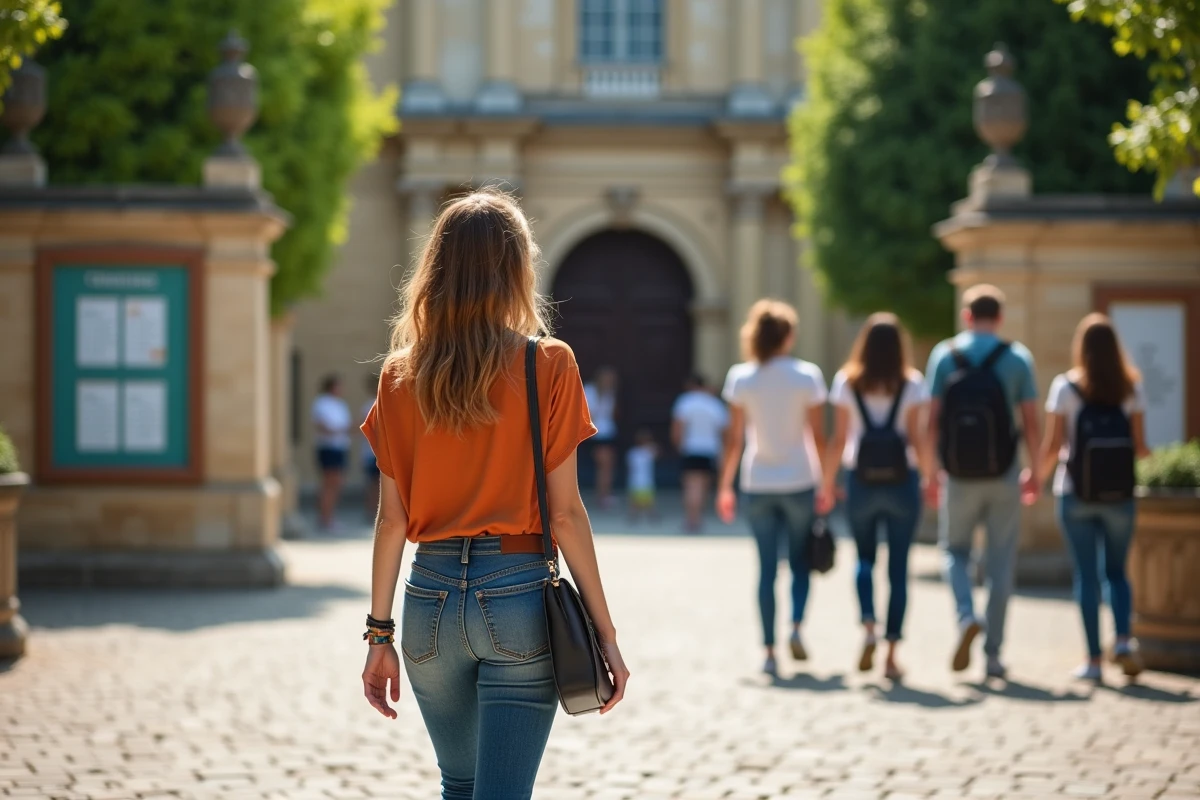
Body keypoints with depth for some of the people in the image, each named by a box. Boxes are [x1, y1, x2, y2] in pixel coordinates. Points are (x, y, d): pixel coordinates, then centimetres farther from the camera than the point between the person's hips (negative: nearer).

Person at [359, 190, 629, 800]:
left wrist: (381, 634, 9)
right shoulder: (549, 367, -5)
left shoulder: (400, 378, 3)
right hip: (518, 597, -4)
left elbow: (392, 520, 3)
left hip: (431, 595, 4)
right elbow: (565, 513, -7)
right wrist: (605, 632, -1)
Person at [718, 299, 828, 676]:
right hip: (798, 482, -1)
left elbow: (735, 438, -1)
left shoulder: (741, 378, -2)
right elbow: (818, 436, -4)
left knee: (767, 567, 5)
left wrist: (725, 486, 6)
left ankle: (769, 649, 1)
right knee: (800, 562, 14)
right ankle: (796, 626, -8)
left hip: (758, 485, 1)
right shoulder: (807, 376, -5)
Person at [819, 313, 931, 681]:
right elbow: (916, 438, -5)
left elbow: (838, 440, -1)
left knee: (865, 558, 18)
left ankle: (868, 627, -6)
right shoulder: (911, 384, -2)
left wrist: (827, 485, 6)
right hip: (902, 483, -1)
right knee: (898, 567, 5)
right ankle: (891, 654, 2)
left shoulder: (846, 382, 0)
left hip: (861, 481, 1)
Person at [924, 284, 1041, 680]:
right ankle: (993, 654, 7)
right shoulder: (1017, 357, 0)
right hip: (1003, 474, 0)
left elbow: (931, 420, -2)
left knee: (955, 550, 17)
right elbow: (1030, 421, -3)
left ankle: (966, 615, -10)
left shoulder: (944, 354, 1)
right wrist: (1034, 471, 7)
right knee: (1001, 564, 7)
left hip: (959, 474, 0)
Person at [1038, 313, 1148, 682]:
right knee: (1116, 570, 14)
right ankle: (1123, 640, -7)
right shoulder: (1131, 388, 1)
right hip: (1119, 495, 2)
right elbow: (1140, 445, -1)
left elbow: (1053, 445, -5)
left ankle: (1094, 658, 2)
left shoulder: (1066, 386, -4)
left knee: (1086, 575, 4)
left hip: (1076, 493, -2)